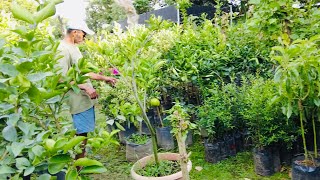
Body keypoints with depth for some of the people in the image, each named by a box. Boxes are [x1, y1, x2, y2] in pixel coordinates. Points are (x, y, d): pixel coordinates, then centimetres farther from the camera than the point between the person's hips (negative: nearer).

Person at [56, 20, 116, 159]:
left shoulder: (74, 47, 15)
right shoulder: (63, 50, -15)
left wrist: (104, 78, 22)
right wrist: (85, 87, -22)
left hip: (86, 99, 10)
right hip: (79, 101, -10)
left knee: (84, 135, 16)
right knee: (81, 135, -1)